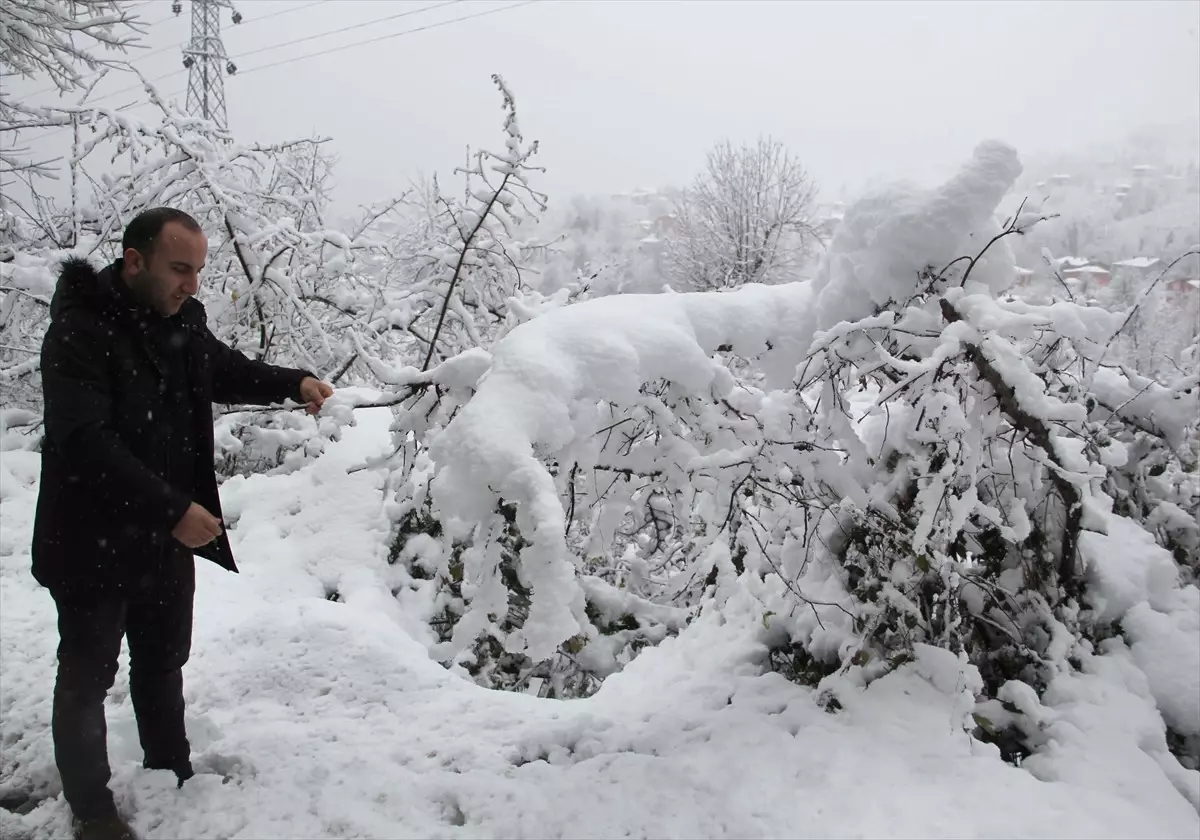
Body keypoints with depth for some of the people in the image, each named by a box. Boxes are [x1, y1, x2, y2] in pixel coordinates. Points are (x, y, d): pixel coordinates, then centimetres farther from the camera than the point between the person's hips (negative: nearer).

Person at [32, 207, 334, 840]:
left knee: (163, 666, 20)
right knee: (87, 677, 10)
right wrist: (174, 509, -31)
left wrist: (293, 383, -2)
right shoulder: (78, 332, -21)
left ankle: (173, 782, 38)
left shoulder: (182, 320, 0)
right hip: (94, 544, -7)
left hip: (168, 538, 7)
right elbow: (87, 443, -28)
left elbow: (226, 372, 17)